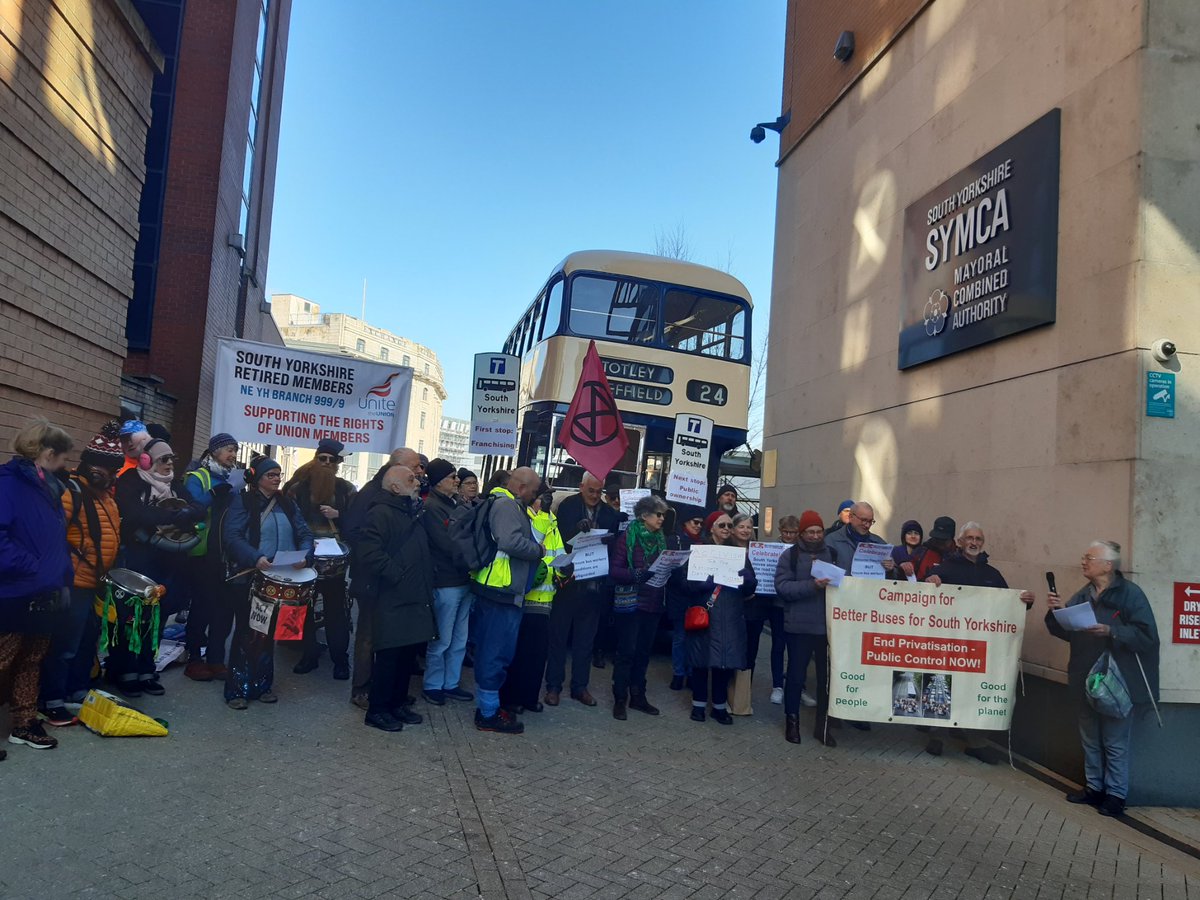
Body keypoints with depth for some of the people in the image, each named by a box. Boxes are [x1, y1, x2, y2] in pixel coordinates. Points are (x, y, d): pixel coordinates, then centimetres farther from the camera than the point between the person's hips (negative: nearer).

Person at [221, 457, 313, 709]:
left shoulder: (287, 504, 11)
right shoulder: (243, 502, -4)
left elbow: (304, 533, 6)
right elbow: (232, 536, -16)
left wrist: (304, 554, -15)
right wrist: (256, 558, -29)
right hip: (249, 578, -5)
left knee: (269, 632, 13)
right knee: (247, 632, 1)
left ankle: (262, 685, 24)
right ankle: (237, 689, 11)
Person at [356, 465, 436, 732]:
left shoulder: (413, 513, 19)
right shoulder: (380, 513, -11)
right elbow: (369, 552, -24)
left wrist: (426, 584, 15)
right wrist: (395, 574, -18)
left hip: (415, 599, 9)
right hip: (393, 601, -9)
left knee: (408, 653, 13)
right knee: (389, 656, -2)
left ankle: (398, 703, 26)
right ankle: (377, 710, 10)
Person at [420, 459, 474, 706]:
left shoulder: (460, 504, 11)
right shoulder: (432, 507, -12)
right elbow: (448, 546, -18)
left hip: (464, 580, 7)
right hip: (446, 582, -7)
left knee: (459, 639, 14)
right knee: (442, 639, 4)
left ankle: (451, 683, 26)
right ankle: (432, 685, 19)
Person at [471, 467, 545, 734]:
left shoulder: (506, 504, 19)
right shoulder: (507, 505, -13)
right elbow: (511, 541, -28)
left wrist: (534, 561, 16)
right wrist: (539, 550, -12)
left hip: (494, 589, 11)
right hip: (502, 591, -11)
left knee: (489, 649, 16)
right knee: (498, 651, -4)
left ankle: (486, 704, 27)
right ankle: (489, 713, 4)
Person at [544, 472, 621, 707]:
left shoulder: (610, 513, 5)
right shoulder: (567, 507, -4)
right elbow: (558, 538, -12)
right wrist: (576, 529, -29)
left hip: (594, 584, 3)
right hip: (568, 581, -3)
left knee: (586, 639, 12)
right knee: (559, 634, 7)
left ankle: (580, 686, 23)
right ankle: (553, 686, 17)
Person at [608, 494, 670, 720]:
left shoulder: (660, 538, 9)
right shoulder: (627, 536, -8)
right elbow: (614, 570, -13)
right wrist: (637, 575, -27)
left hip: (653, 603, 5)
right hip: (630, 602, -5)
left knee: (643, 651, 11)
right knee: (626, 651, -1)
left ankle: (638, 696, 22)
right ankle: (620, 699, 9)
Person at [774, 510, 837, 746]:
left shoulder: (832, 554, 8)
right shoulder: (790, 555, -1)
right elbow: (782, 586, -11)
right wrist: (811, 585, -23)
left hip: (827, 626, 3)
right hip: (799, 626, -3)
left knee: (826, 676, 8)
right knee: (796, 674, 8)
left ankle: (823, 725, 22)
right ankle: (792, 721, 24)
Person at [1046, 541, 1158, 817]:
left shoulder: (1130, 594, -11)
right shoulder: (1082, 595, 8)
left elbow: (1146, 636, -18)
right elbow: (1068, 632, 12)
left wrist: (1110, 631, -28)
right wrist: (1057, 612, -6)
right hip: (1086, 680, 7)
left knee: (1115, 742, 3)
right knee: (1090, 739, 15)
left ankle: (1115, 794, 15)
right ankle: (1093, 787, 27)